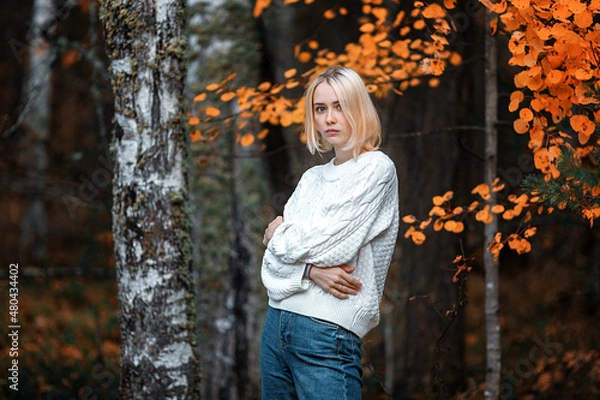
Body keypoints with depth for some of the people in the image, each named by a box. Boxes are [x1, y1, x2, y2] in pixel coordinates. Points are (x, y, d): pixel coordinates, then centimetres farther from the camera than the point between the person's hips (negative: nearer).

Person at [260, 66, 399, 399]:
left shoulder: (376, 168, -5)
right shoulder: (312, 178, 14)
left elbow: (325, 241, -13)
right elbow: (273, 260, 8)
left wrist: (280, 234, 6)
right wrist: (311, 270, -12)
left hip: (328, 333, -7)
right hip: (277, 324, 7)